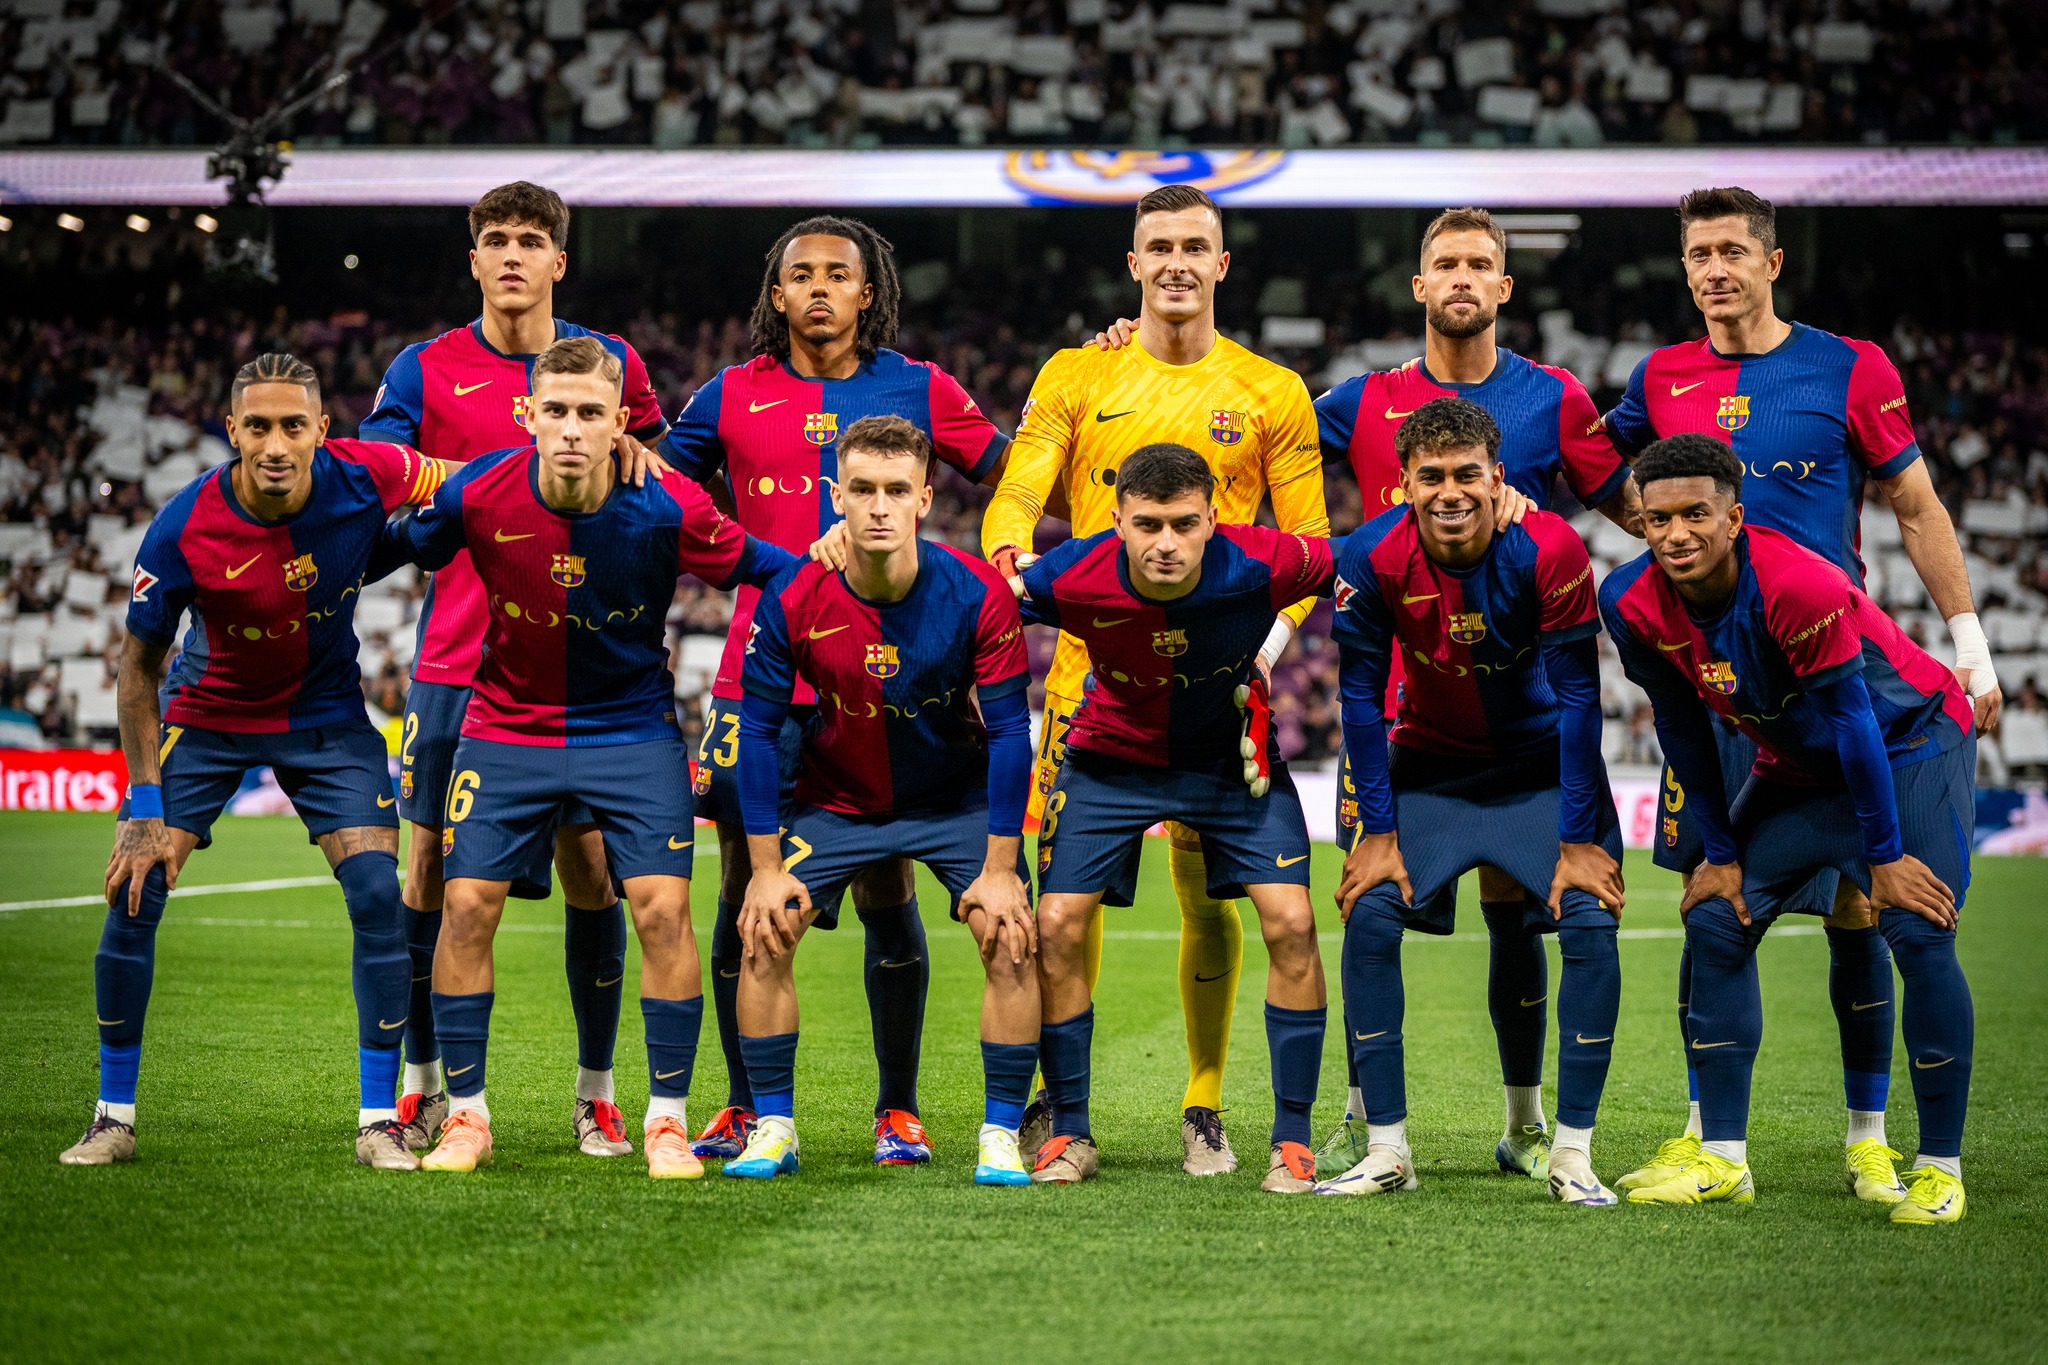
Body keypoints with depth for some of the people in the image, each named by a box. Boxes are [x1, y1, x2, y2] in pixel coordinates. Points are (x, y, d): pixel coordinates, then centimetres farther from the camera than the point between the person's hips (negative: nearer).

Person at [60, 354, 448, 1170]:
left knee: (377, 895, -11)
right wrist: (147, 808, -15)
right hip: (206, 714, -1)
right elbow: (139, 664, -14)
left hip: (326, 715, 1)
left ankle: (379, 1121, 0)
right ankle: (114, 1118, 6)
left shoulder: (364, 478, -24)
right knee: (133, 897, -10)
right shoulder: (182, 530, -26)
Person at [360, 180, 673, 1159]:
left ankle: (596, 1093, 10)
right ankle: (422, 1086, 13)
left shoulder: (611, 363, 7)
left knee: (591, 870, 0)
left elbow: (657, 470, 20)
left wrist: (634, 457, -2)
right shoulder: (427, 370, 4)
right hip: (456, 663, 0)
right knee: (430, 868, 0)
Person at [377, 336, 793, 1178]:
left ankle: (667, 1121, 2)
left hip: (633, 725, -1)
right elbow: (406, 548, 4)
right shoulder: (478, 495, -17)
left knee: (662, 908, -11)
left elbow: (754, 567, -4)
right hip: (507, 723, 1)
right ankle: (465, 1115, 10)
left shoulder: (668, 508, -19)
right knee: (468, 904, -6)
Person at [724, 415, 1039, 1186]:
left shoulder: (977, 595, -24)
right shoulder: (792, 601, -22)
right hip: (835, 797, 1)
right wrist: (767, 867, -12)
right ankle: (773, 1127, 4)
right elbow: (757, 731, -11)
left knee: (1011, 941, -15)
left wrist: (998, 869, -17)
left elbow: (1009, 732, -16)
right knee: (764, 937, -10)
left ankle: (1001, 1135, -3)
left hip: (957, 797, -1)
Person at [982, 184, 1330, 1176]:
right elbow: (1014, 498, 1)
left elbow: (1309, 539, 6)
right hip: (1092, 672, 1)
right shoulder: (1075, 378, 9)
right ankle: (1055, 1101, 12)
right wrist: (1012, 557, -22)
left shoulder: (1271, 393, 7)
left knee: (1208, 896, -2)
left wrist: (1273, 627, -12)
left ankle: (1204, 1109, 10)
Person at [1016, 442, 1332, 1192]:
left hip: (1232, 754, 0)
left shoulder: (1262, 565, -29)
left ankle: (1292, 1139, 0)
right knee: (1056, 926, -9)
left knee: (1290, 923, -13)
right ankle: (1069, 1133, 9)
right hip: (1112, 755, 0)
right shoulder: (1071, 580, -28)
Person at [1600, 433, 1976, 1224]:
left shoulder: (1798, 587, -35)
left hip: (1910, 740, -6)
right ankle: (1723, 1160, 2)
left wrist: (1884, 856, -20)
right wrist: (1720, 853, 0)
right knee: (1717, 923, -4)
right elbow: (1683, 730, -3)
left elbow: (1852, 721, -26)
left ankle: (1939, 1168, -10)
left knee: (1919, 935, -20)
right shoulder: (1636, 604, -18)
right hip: (1797, 765, 6)